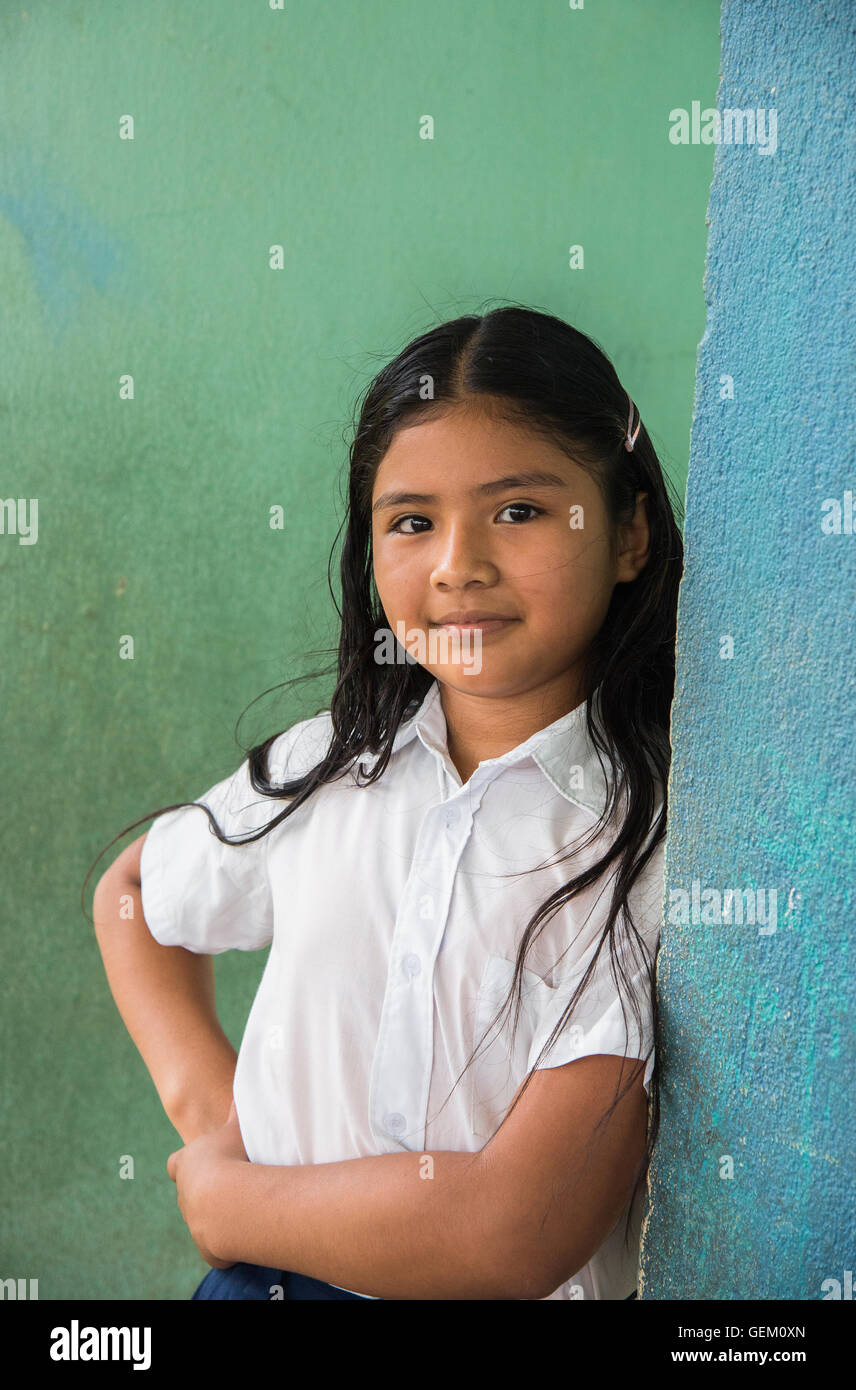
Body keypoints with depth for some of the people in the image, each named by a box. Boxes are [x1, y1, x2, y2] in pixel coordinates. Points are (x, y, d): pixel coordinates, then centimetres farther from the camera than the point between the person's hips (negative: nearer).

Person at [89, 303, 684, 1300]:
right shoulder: (327, 765, 0)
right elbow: (129, 894, 17)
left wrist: (223, 1199, -7)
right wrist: (202, 1095, 3)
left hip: (520, 1304, -3)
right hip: (261, 1279, 4)